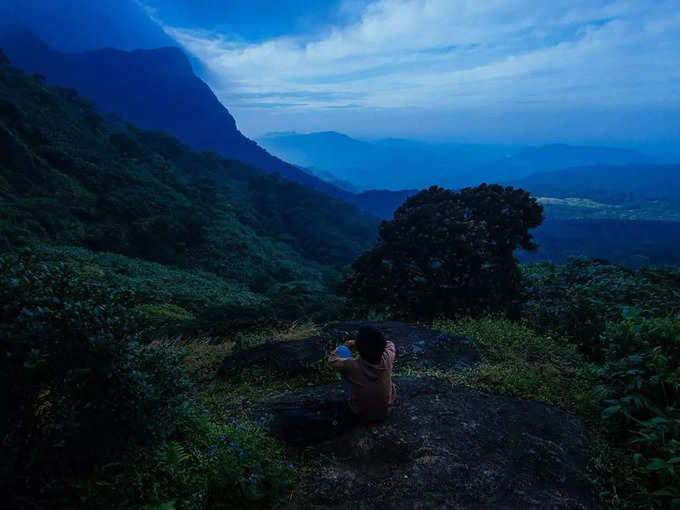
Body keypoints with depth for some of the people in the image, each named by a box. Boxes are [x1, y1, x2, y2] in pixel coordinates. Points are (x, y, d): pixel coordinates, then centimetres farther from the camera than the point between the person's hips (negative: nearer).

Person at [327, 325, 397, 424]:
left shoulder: (352, 365, -32)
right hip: (386, 412, 2)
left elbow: (332, 360, -8)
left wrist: (347, 345, 6)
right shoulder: (387, 359, -26)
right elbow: (389, 344, 0)